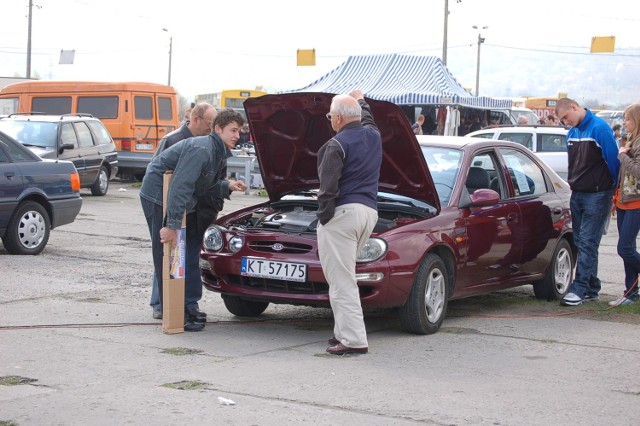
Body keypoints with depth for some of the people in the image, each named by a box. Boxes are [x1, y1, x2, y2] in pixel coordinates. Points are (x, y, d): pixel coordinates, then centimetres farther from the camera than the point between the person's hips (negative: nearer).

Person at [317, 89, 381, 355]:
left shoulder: (336, 146, -11)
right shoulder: (373, 136, 12)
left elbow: (328, 187, -15)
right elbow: (368, 120, 38)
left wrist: (323, 215, -6)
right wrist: (361, 100, 54)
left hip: (343, 213, -9)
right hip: (369, 211, 9)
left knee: (341, 279, -8)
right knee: (344, 276, 18)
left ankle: (354, 340, -13)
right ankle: (344, 332, 18)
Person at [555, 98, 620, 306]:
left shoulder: (599, 128, -13)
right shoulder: (572, 133, 12)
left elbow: (613, 160, -10)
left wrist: (616, 190, -2)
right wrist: (574, 185, 17)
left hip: (597, 195, -8)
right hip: (577, 195, 8)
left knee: (587, 243, -9)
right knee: (581, 242, 8)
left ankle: (579, 288, -9)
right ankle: (592, 289, 15)